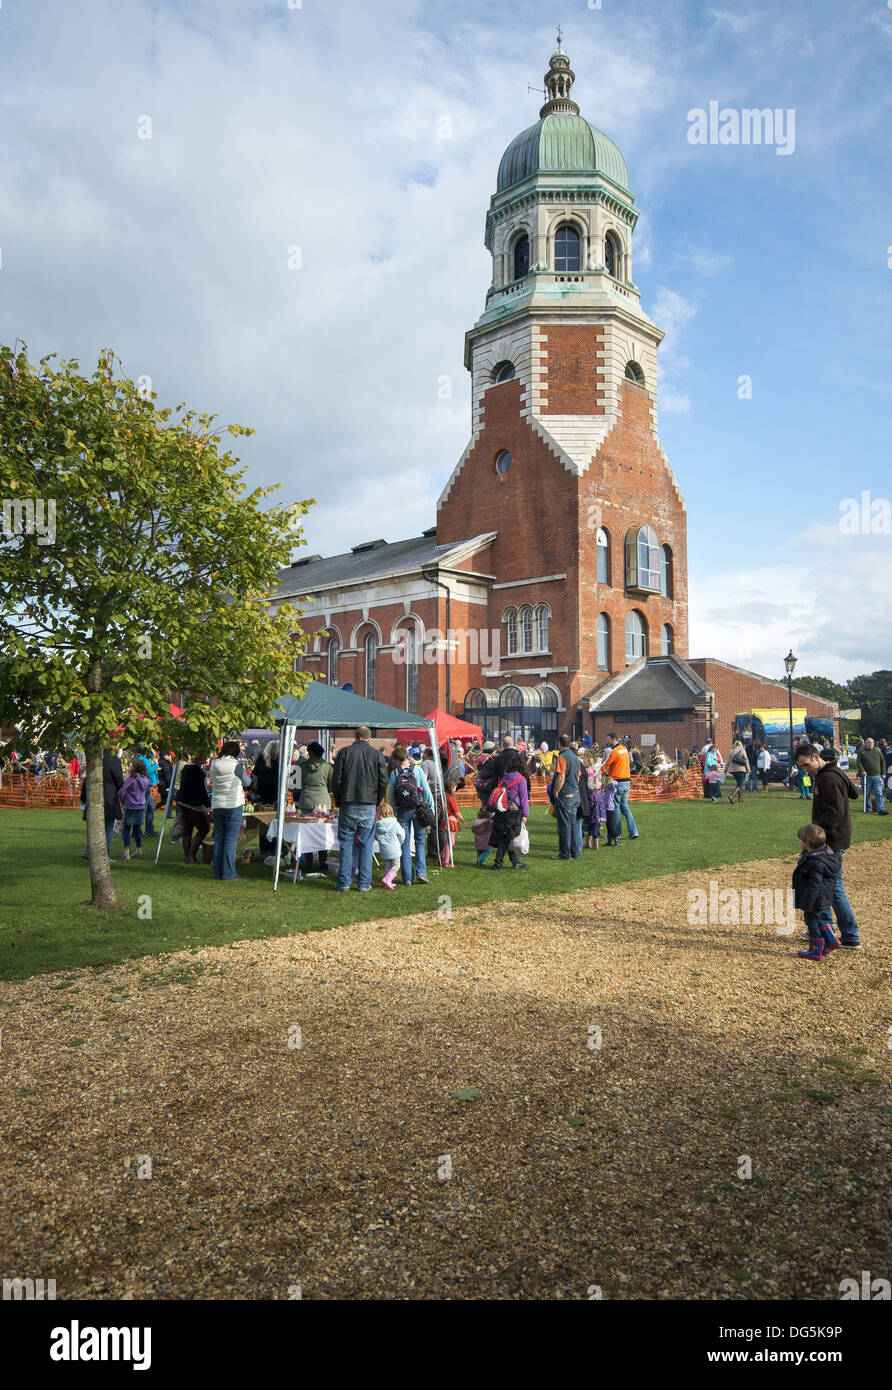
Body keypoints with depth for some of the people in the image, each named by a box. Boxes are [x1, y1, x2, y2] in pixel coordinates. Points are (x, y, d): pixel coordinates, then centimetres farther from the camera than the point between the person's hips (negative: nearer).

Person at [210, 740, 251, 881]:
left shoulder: (214, 765, 2)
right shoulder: (236, 765, -12)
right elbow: (247, 783, -1)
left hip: (217, 805, 5)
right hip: (234, 805, -5)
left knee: (218, 838, 12)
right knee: (230, 839, -2)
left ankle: (218, 872, 18)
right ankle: (228, 874, -1)